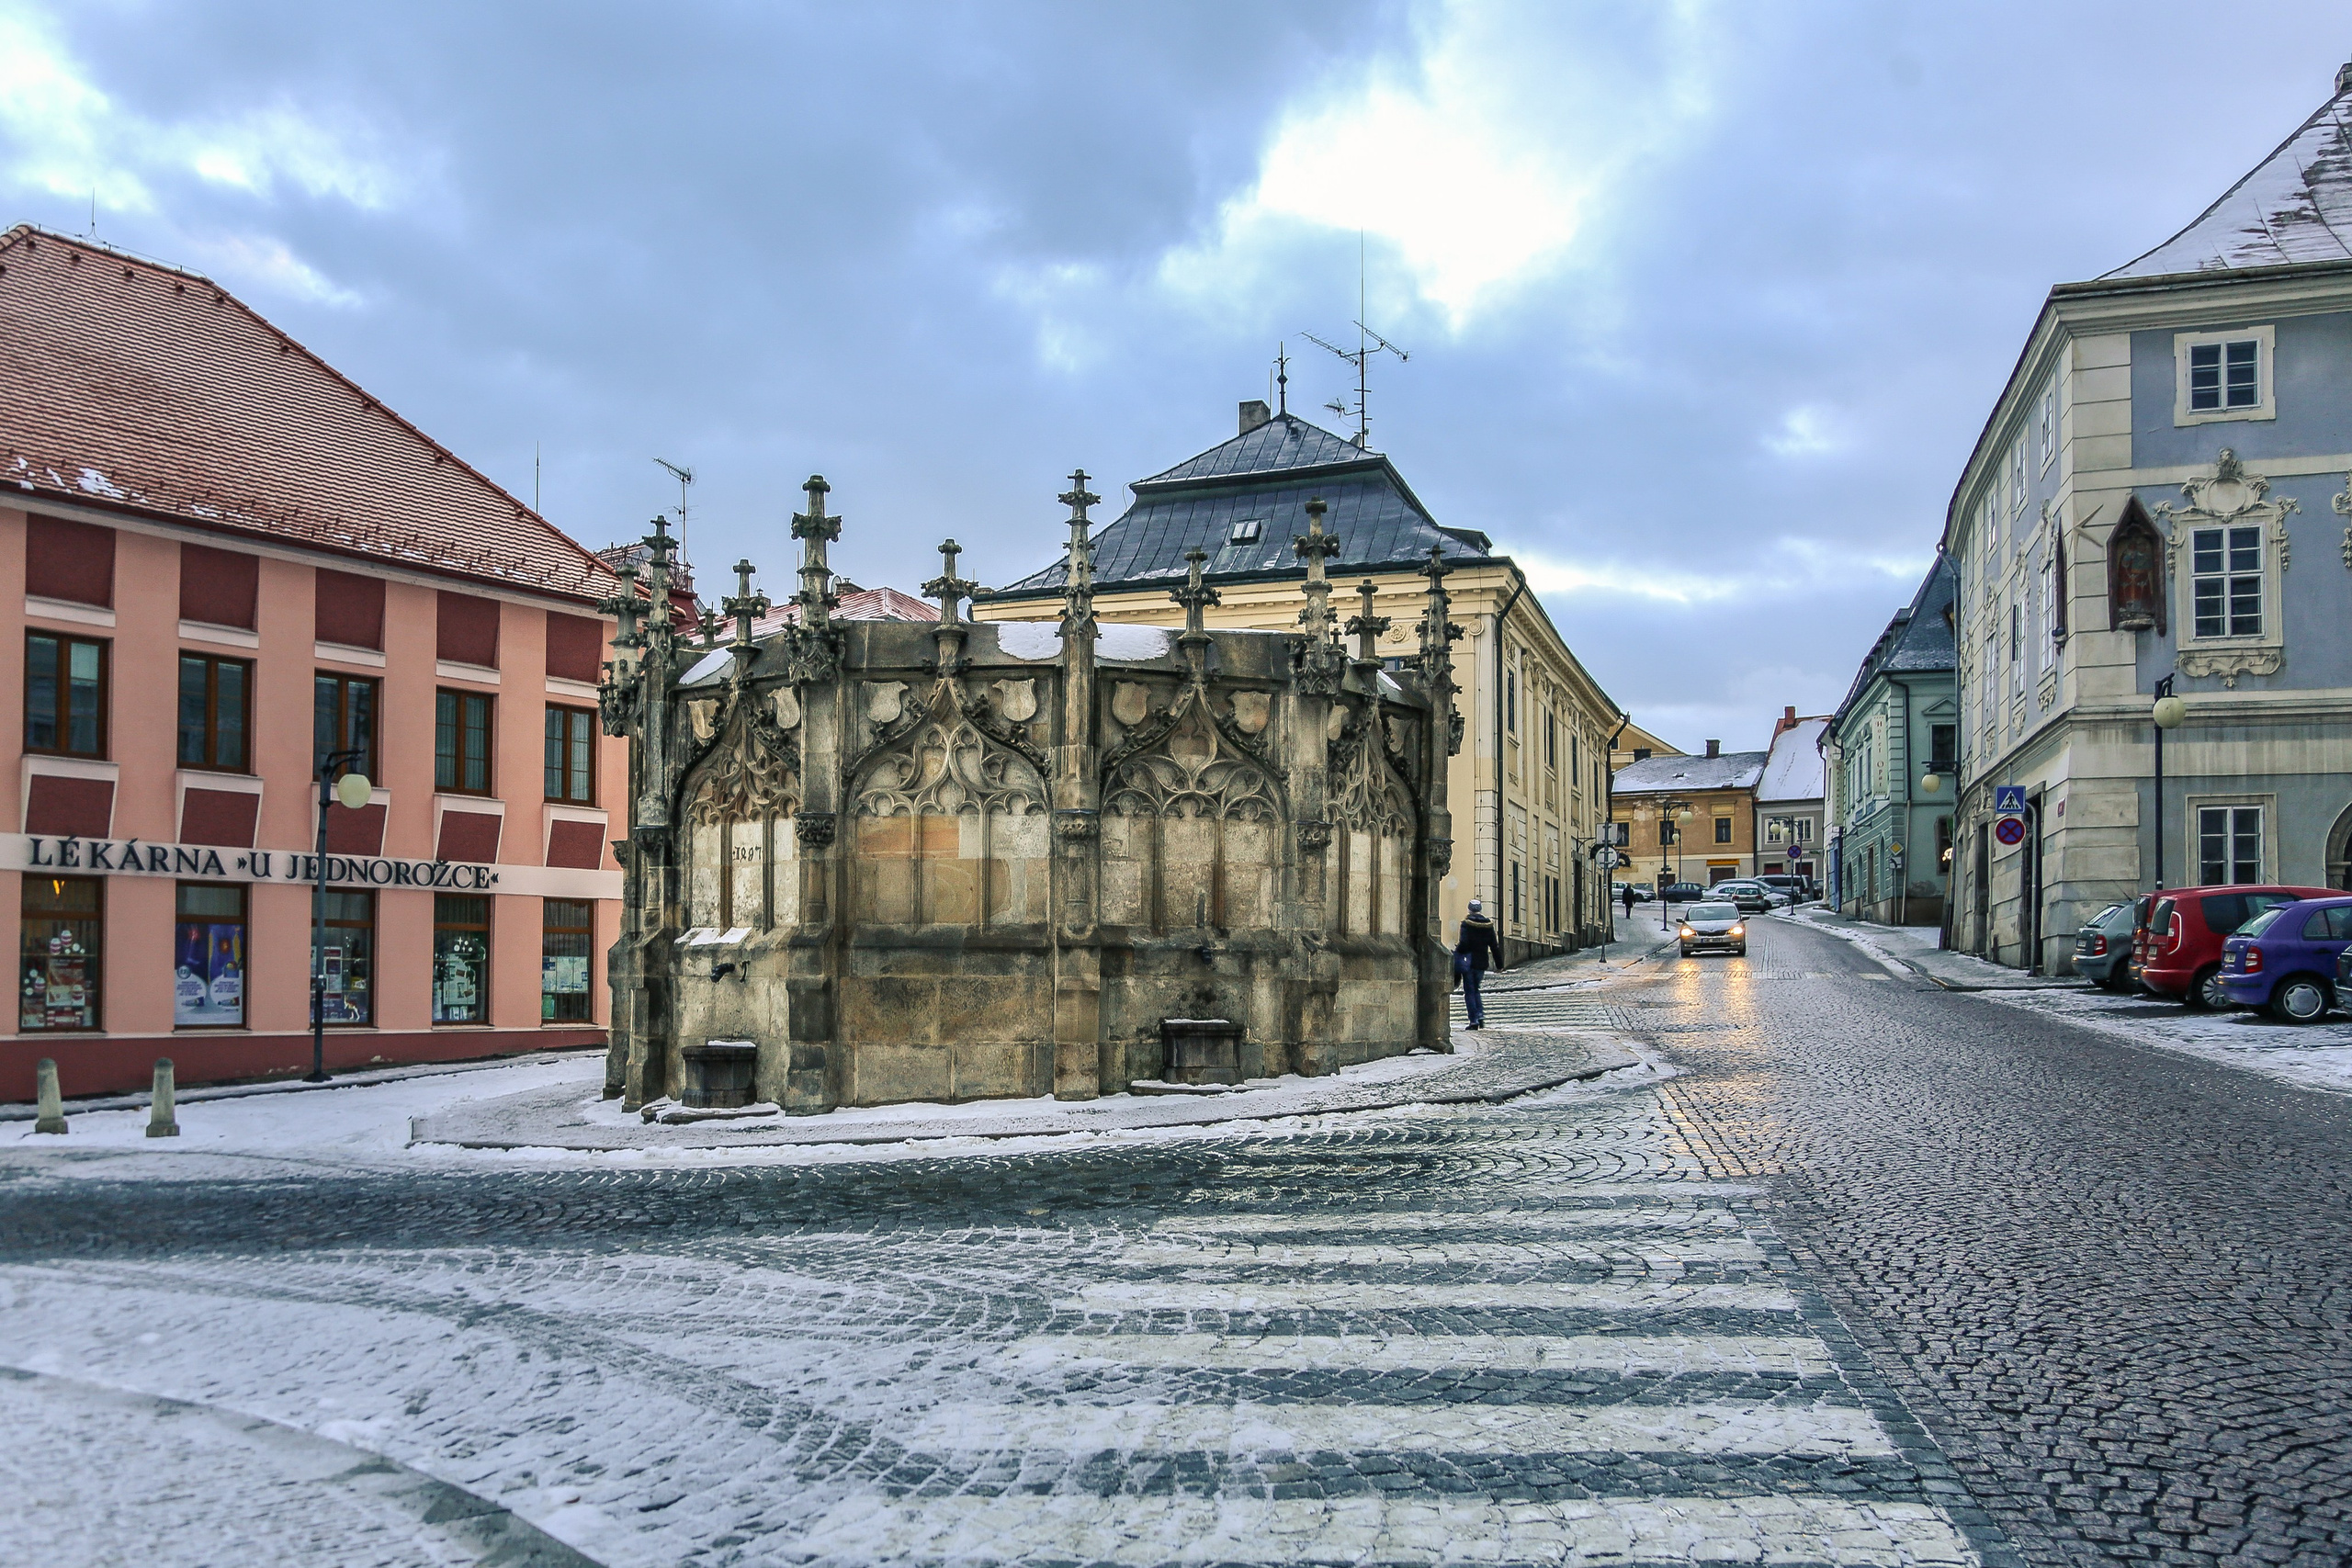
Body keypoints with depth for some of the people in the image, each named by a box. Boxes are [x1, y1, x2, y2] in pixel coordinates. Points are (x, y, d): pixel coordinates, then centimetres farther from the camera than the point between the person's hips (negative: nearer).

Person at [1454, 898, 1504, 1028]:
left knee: (1469, 991, 2)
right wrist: (1499, 963, 12)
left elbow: (1464, 943, -19)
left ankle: (1474, 1020, -2)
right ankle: (1480, 1014, 2)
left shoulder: (1467, 924, -11)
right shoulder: (1488, 925, 4)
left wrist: (1457, 949, 2)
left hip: (1468, 962, -4)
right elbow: (1494, 946, 6)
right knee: (1475, 989, 20)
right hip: (1482, 963, 5)